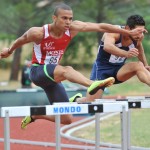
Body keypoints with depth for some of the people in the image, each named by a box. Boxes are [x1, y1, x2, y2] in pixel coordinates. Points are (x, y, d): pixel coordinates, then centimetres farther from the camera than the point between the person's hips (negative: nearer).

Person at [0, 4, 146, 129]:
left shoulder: (73, 28, -10)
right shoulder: (37, 33, -19)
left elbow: (100, 27, -10)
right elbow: (21, 40, 2)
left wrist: (129, 33, -12)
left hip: (52, 77, 6)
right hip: (37, 72, -6)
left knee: (66, 119, 3)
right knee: (67, 70, -38)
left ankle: (34, 116, 26)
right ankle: (92, 85, -66)